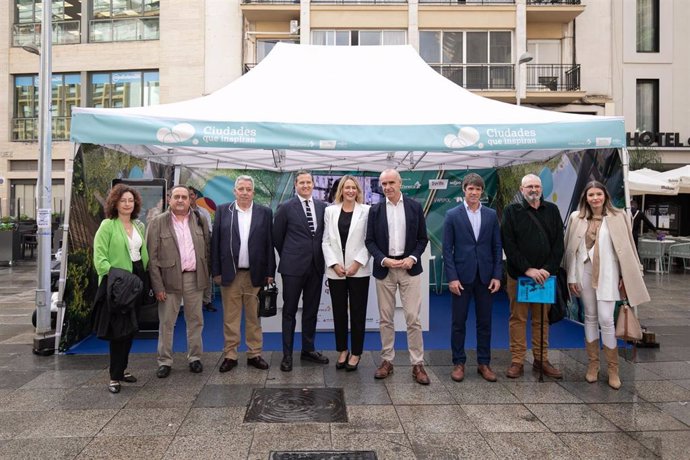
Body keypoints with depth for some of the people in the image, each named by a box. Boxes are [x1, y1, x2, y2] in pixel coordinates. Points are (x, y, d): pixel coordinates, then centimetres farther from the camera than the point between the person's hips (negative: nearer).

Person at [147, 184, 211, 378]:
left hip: (195, 278, 3)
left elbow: (207, 251, 11)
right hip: (169, 279, -2)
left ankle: (195, 357, 23)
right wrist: (158, 286, -9)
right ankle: (165, 361, 18)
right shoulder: (158, 222, -1)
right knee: (166, 323, 5)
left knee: (195, 320, 10)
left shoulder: (200, 221, 8)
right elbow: (152, 257, -4)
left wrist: (207, 276, 6)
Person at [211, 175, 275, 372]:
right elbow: (215, 242, 2)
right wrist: (216, 271, -2)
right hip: (230, 273, 0)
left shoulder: (265, 212, 4)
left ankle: (254, 354, 19)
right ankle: (230, 356, 17)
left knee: (254, 317, 9)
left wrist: (270, 273, -2)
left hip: (255, 273, 0)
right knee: (230, 317, 7)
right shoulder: (223, 210, 4)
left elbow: (269, 244, 2)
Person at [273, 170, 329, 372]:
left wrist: (320, 256, 10)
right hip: (294, 266, -4)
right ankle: (287, 354, 14)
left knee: (311, 310, 13)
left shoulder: (322, 206, 6)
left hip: (316, 266, 4)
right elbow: (277, 236, 3)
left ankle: (308, 349, 26)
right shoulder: (286, 208, -4)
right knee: (289, 311, 5)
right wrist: (288, 257, 9)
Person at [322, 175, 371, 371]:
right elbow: (326, 241, 5)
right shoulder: (330, 210, 8)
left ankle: (356, 353, 16)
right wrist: (334, 264, -6)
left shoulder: (366, 211, 0)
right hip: (336, 270, 2)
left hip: (359, 270, -2)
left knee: (358, 312, 4)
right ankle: (342, 350, 24)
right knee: (339, 312, 10)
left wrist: (358, 263, -12)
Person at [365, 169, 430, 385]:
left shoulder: (415, 207, 3)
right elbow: (370, 241, 4)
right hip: (384, 269, 1)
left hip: (409, 268, -1)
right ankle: (387, 361, 19)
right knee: (385, 319, 8)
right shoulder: (375, 210, 4)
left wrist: (413, 258, -10)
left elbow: (423, 238, 5)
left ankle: (417, 364, 7)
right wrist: (383, 260, -11)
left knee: (413, 318, -2)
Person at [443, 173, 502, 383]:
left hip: (485, 276, 2)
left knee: (485, 322, 9)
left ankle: (484, 363, 21)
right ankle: (458, 363, 17)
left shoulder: (491, 215, 6)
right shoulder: (452, 215, -1)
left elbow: (497, 247, 6)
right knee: (458, 322, 5)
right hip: (461, 276, -2)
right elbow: (447, 249, -4)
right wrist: (452, 277, -10)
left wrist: (497, 275, -1)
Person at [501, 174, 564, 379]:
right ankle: (517, 362, 9)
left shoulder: (552, 210, 10)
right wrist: (528, 269, -14)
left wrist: (548, 269, -8)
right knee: (518, 318, 2)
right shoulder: (512, 211, 0)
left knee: (542, 319, 10)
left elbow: (559, 243, 5)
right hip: (518, 275, -3)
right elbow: (509, 244, -7)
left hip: (545, 275, 3)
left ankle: (541, 360, 20)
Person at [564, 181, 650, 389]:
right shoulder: (576, 218, 2)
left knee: (606, 320, -6)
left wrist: (624, 276, -2)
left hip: (608, 274, -2)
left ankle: (613, 368, 9)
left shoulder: (618, 217, -2)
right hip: (585, 274, 2)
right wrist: (572, 277, 2)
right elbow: (572, 249, 4)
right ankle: (593, 364, 22)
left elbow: (625, 248, 0)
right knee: (590, 318, 10)